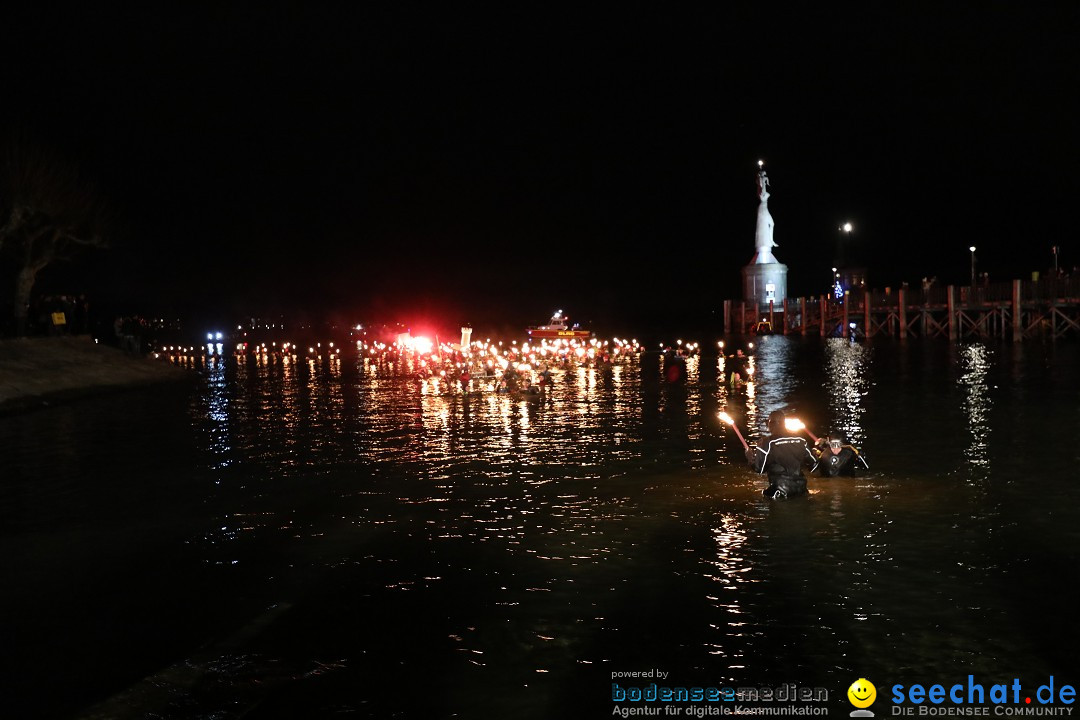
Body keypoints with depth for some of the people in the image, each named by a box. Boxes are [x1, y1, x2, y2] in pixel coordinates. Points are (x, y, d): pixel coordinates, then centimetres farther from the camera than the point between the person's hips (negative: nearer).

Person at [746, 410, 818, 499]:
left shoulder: (767, 443, -11)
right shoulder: (800, 441, 3)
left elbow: (759, 469, -10)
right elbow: (814, 463, 10)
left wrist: (750, 459, 9)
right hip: (801, 489, 5)